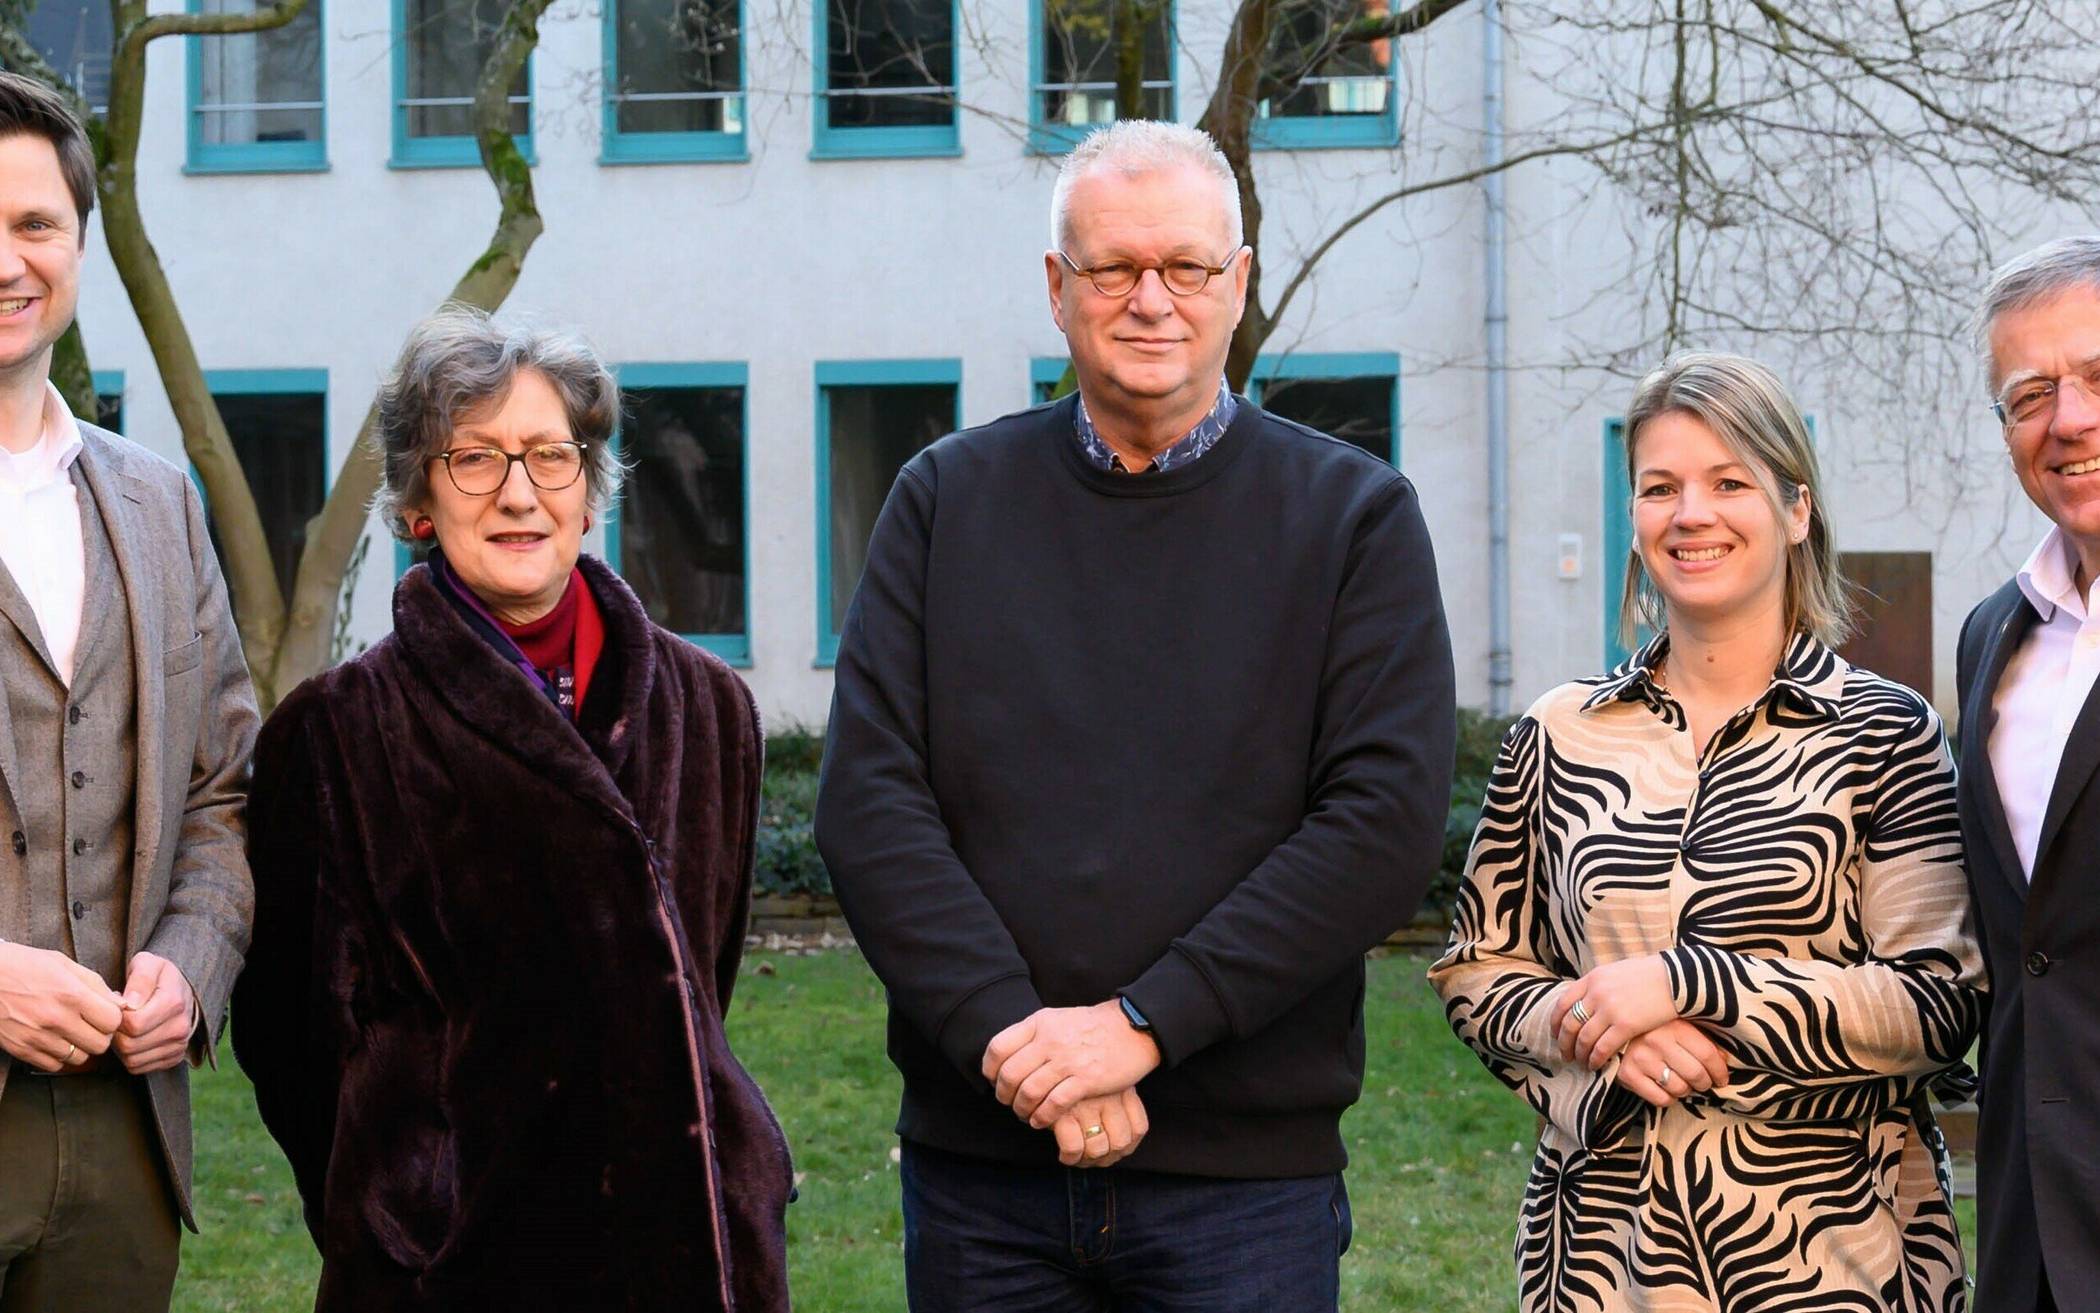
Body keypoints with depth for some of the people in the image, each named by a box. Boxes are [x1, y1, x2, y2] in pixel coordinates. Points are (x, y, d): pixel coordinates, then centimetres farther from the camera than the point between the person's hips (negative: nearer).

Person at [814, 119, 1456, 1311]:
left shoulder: (1354, 515, 1)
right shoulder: (950, 499, 7)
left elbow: (1390, 822, -8)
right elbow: (869, 801, -1)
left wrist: (1141, 1021, -15)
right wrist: (1011, 1033, -14)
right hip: (980, 1158, 2)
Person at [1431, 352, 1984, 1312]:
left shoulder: (1884, 732, -2)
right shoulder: (1558, 736, 5)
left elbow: (1942, 1004, -9)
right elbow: (1477, 972, 9)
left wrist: (1684, 983, -16)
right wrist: (1601, 1036, -11)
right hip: (1604, 1228, 2)